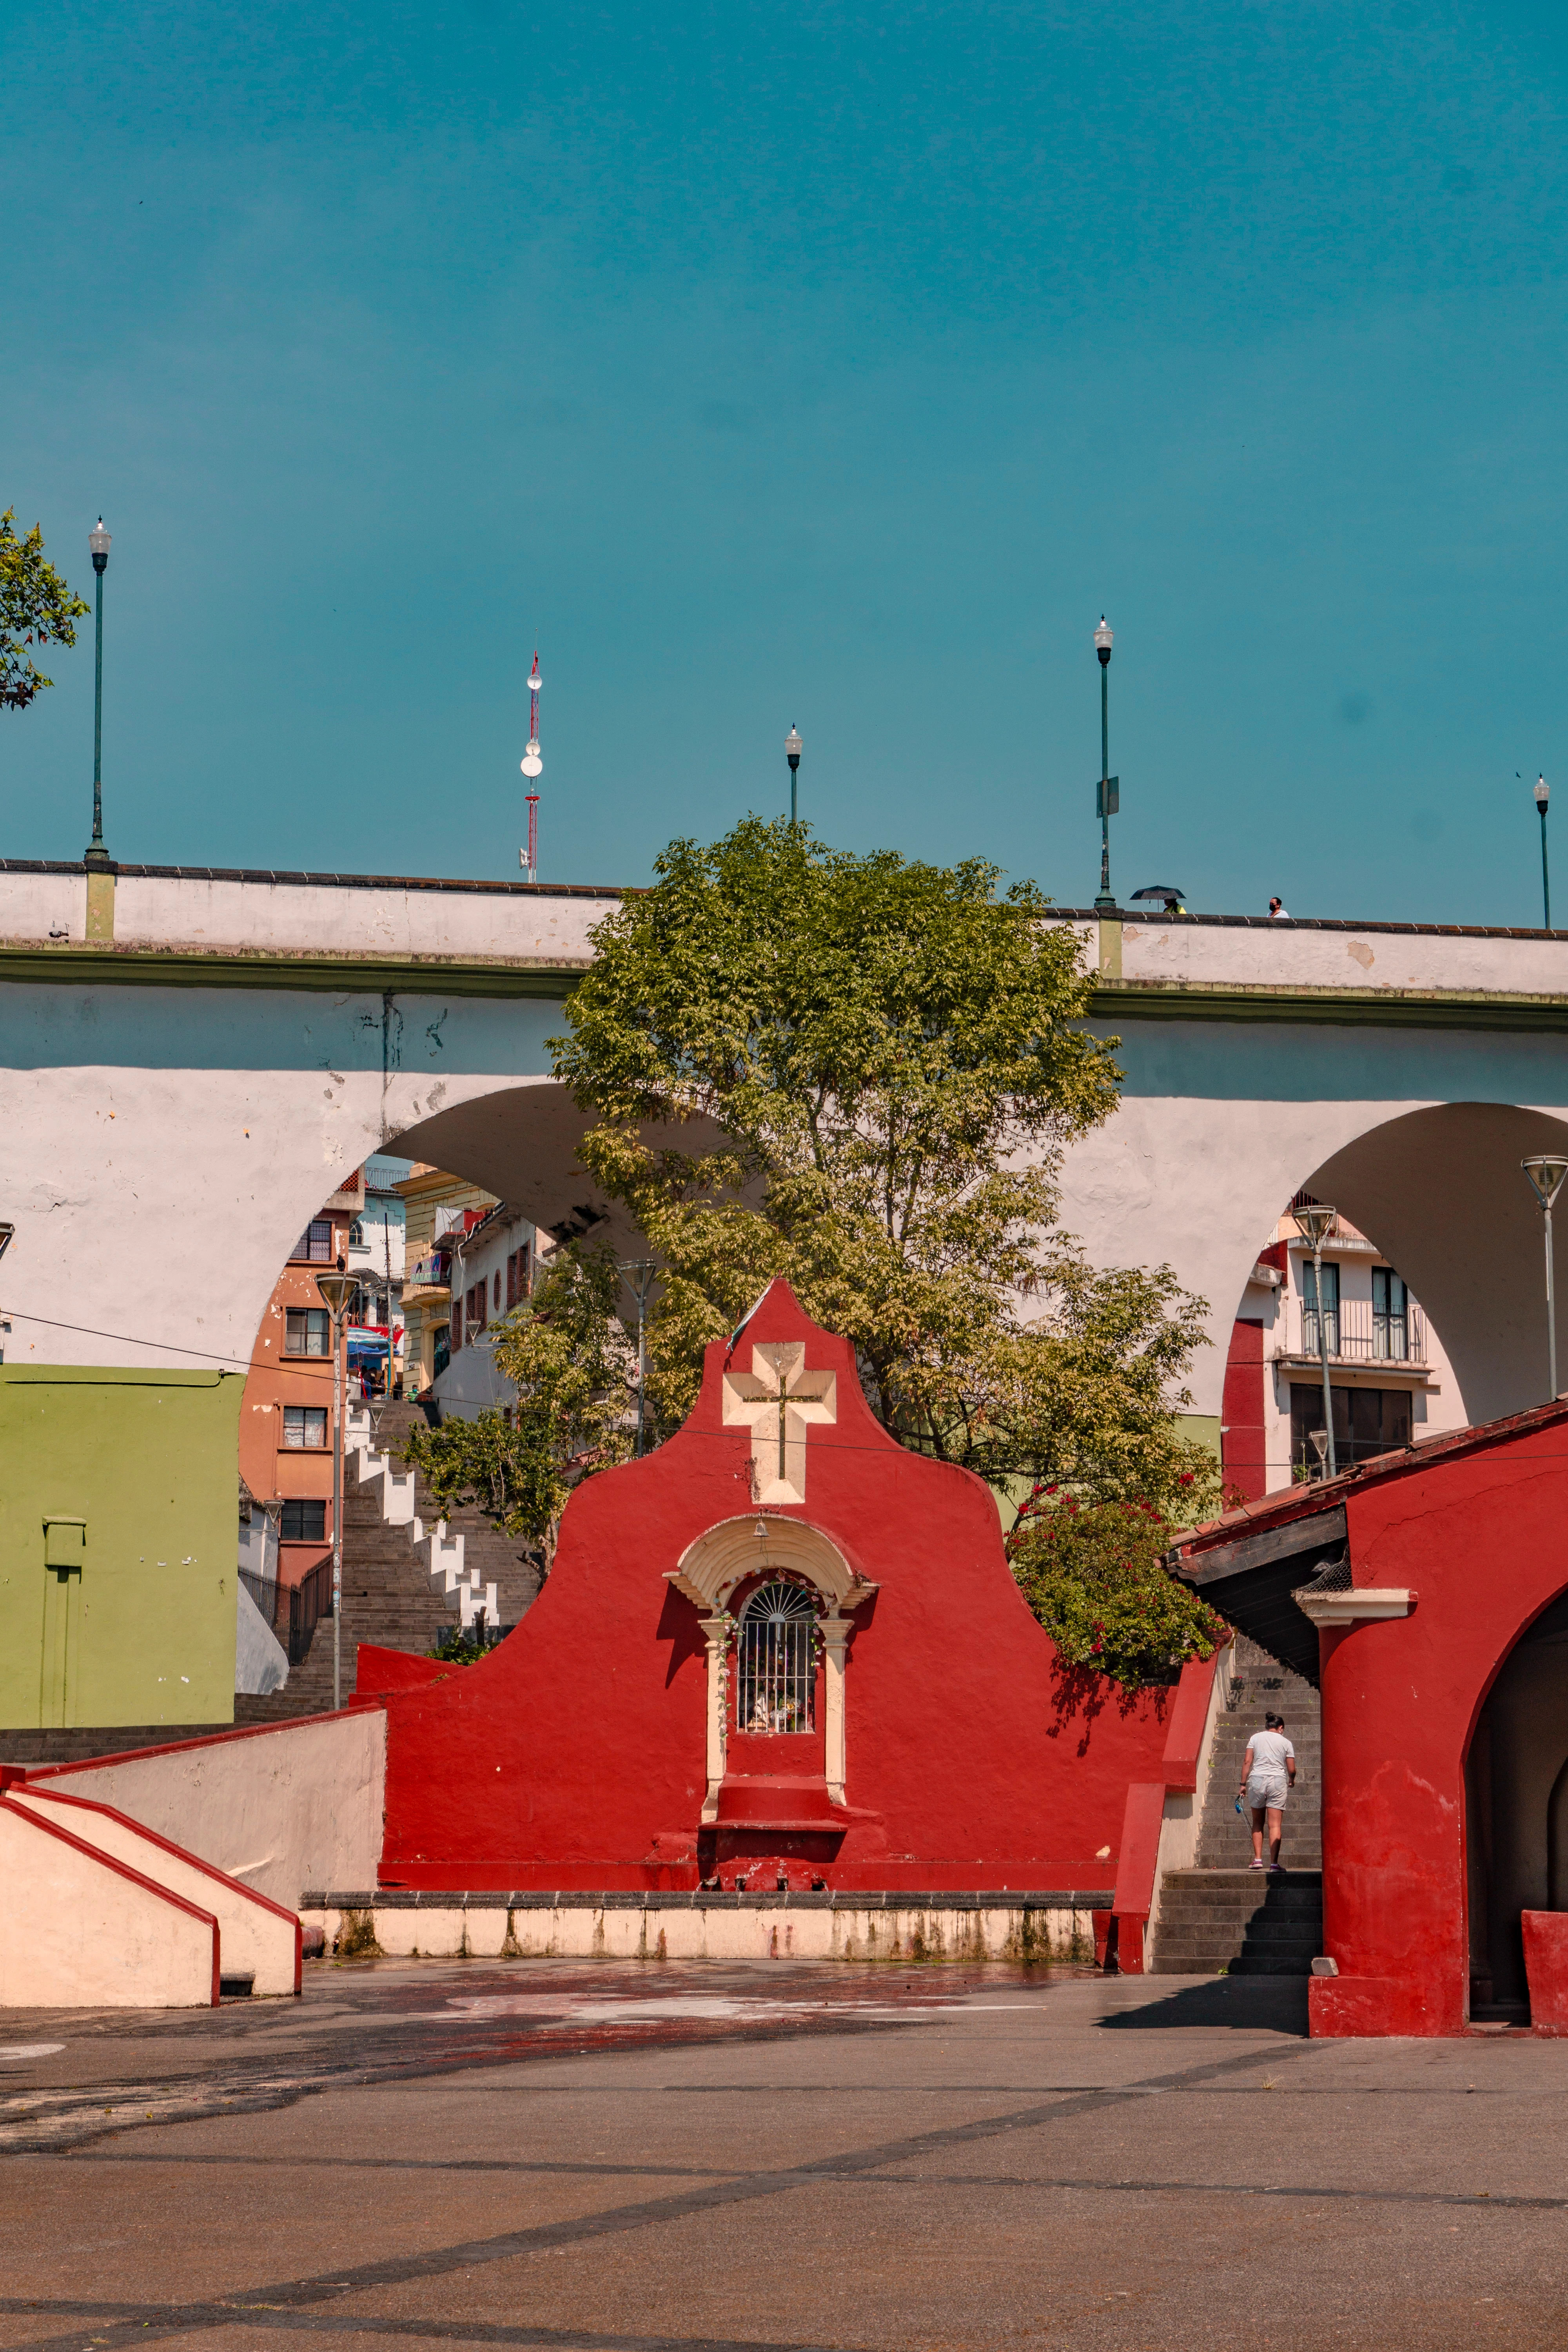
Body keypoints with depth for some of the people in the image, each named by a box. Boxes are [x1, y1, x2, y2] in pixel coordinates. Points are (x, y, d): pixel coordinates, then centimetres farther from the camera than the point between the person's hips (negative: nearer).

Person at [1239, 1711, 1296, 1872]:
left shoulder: (1255, 1738, 10)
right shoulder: (1285, 1743, 7)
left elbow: (1247, 1762, 1)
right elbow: (1292, 1770, 5)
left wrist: (1243, 1784, 4)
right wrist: (1291, 1780, 26)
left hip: (1257, 1780, 1)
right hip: (1277, 1780, -1)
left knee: (1258, 1823, 14)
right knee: (1275, 1825, -2)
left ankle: (1258, 1859, 8)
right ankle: (1274, 1863, -8)